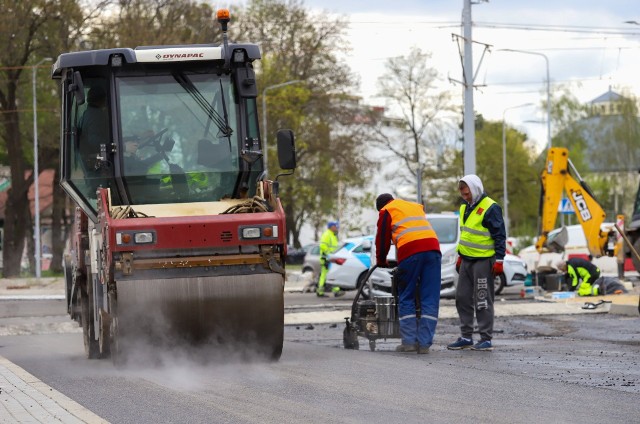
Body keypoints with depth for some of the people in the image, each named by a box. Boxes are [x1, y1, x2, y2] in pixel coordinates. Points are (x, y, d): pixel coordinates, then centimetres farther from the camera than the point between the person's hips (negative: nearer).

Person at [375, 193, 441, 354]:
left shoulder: (386, 211, 18)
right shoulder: (416, 206, 34)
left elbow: (382, 238, 18)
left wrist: (381, 261, 35)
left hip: (410, 251, -4)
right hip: (433, 248, 4)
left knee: (406, 298, 7)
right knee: (430, 300, 3)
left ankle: (409, 341, 1)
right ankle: (424, 344, 0)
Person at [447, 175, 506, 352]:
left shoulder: (490, 208, -13)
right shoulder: (465, 208, 14)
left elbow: (500, 236, -14)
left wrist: (499, 260, -17)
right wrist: (460, 256, 24)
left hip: (483, 261, -9)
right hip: (466, 260, 9)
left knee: (483, 301, -6)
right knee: (463, 298, 10)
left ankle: (486, 339, -1)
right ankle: (466, 337, 17)